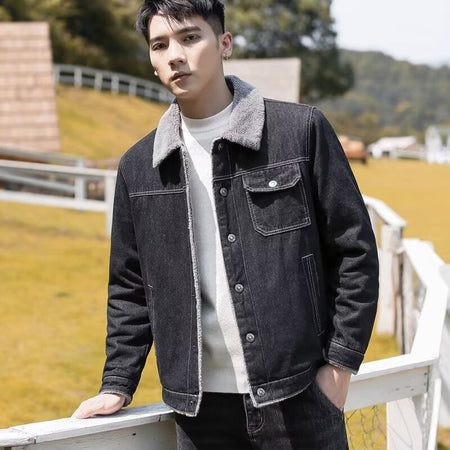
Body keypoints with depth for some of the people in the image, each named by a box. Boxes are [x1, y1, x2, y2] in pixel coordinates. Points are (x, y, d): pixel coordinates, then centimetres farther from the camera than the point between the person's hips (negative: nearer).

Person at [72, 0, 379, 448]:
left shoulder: (301, 130, -3)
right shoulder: (139, 167, 7)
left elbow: (354, 249, -1)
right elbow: (130, 288, 14)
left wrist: (340, 364, -5)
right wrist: (117, 385, 8)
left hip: (297, 396, -3)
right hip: (200, 407, 3)